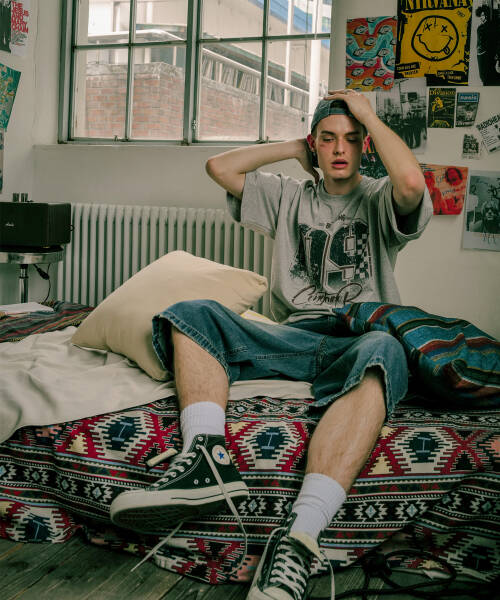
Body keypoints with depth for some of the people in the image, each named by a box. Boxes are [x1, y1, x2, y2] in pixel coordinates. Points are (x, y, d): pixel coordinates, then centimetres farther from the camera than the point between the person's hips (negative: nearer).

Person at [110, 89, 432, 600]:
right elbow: (219, 167, 18)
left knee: (383, 351, -40)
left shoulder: (379, 199, 14)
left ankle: (298, 537, -55)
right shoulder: (288, 197, 25)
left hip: (355, 340, -3)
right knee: (192, 312, -16)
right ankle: (208, 460, -41)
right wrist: (292, 149, 21)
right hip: (289, 337, 4)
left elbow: (413, 183, -12)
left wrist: (369, 116, 2)